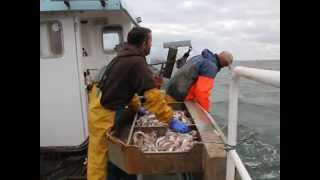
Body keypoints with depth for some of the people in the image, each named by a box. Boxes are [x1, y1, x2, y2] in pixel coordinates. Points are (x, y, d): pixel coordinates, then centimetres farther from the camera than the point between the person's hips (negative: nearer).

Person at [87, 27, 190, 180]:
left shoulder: (125, 56, 8)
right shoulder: (137, 62, -22)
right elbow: (153, 95, -27)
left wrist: (137, 107, 11)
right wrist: (171, 121, -22)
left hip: (101, 104, 9)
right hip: (105, 112, -9)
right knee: (101, 155, 6)